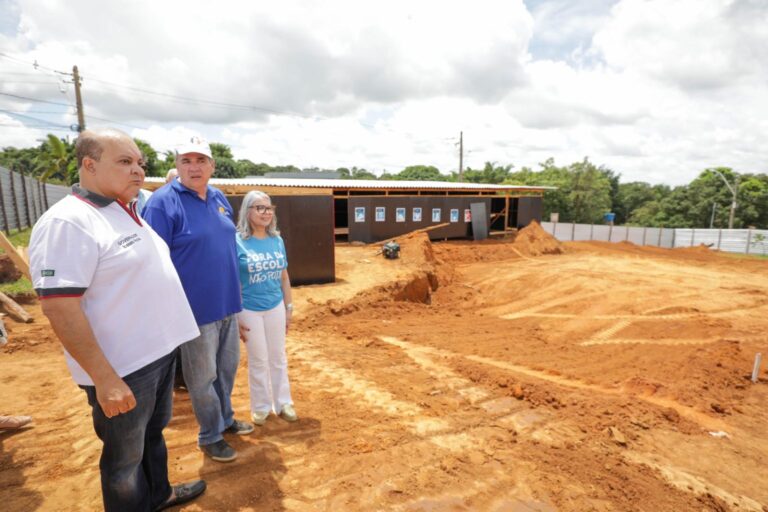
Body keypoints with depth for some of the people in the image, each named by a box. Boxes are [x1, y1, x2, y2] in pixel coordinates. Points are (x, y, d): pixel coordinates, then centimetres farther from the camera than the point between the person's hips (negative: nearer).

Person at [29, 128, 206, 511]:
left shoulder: (128, 214, 8)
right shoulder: (68, 222, -20)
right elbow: (58, 308, -24)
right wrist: (105, 379, -24)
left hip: (159, 352, 9)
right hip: (123, 367, -9)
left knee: (153, 433, 27)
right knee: (126, 456, 14)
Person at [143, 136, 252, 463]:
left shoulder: (219, 199, 7)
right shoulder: (163, 202, -13)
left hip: (227, 303, 7)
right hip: (196, 309, -6)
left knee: (227, 367, 21)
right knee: (203, 377, 11)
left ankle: (225, 419, 43)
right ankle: (210, 436, 32)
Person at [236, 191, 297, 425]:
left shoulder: (277, 241, 1)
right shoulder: (237, 242, -12)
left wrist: (289, 308, 8)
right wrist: (235, 318, -11)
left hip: (276, 307, 4)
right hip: (249, 310, -3)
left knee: (279, 357, 14)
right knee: (258, 360, 10)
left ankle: (283, 403, 31)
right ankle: (261, 407, 30)